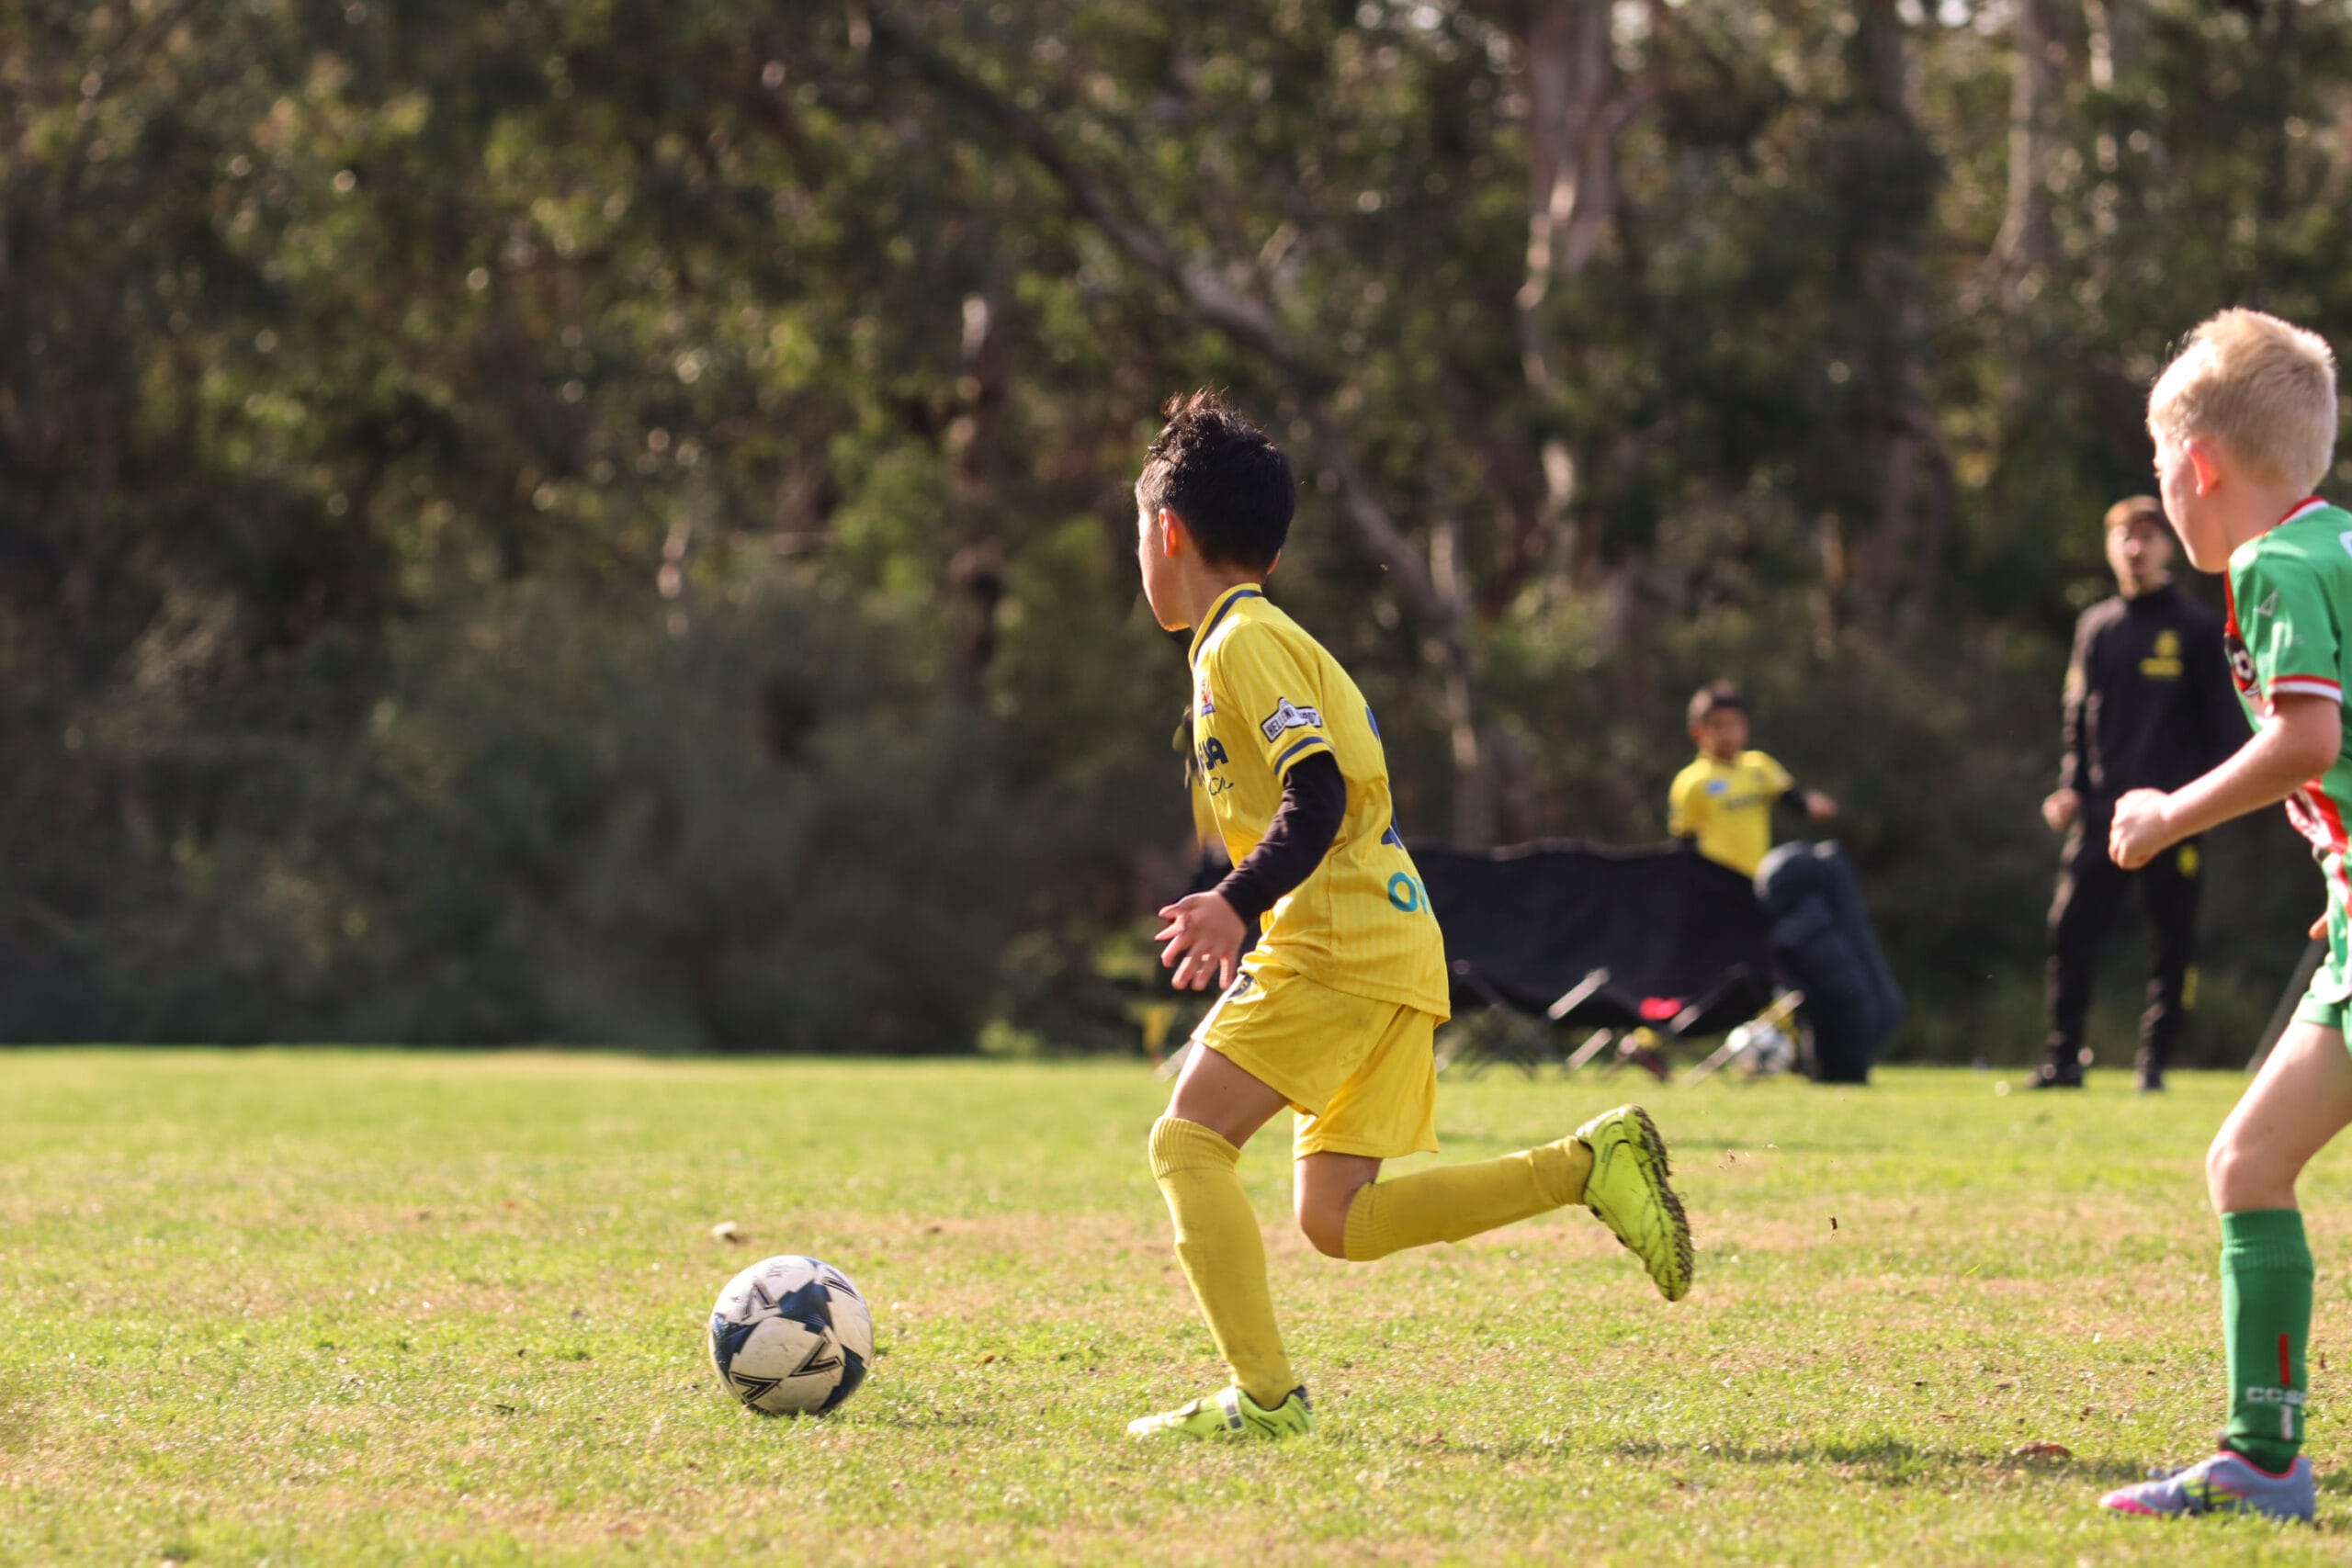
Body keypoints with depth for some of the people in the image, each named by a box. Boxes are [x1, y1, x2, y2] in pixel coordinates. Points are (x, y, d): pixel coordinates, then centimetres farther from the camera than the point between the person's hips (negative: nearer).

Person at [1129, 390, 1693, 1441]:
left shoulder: (1243, 643, -7)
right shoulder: (1275, 637, 23)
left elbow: (1317, 795, -20)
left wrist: (1236, 903, -31)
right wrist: (1251, 929, 31)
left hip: (1339, 953, -10)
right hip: (1391, 953, 10)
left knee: (1190, 1139, -11)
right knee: (1337, 1219, 5)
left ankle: (1264, 1395, -18)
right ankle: (1592, 1165, 1)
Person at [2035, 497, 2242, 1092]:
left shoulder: (2197, 628, 2)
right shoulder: (2096, 627, 13)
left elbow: (2222, 723, 1)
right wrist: (2071, 786, 4)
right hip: (2103, 809, 3)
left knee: (2172, 942, 1)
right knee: (2071, 929, -7)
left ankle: (2155, 1061, 9)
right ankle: (2064, 1059, -1)